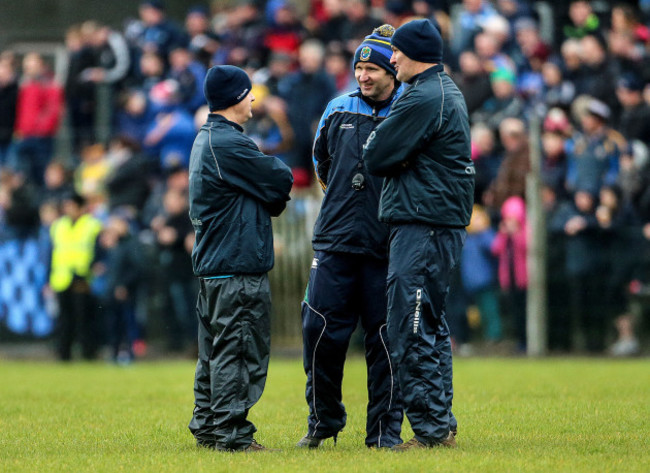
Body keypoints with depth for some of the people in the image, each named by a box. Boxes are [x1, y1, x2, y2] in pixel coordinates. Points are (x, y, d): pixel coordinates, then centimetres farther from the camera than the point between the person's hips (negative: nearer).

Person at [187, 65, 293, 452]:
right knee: (237, 350, -8)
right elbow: (281, 181, -12)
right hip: (238, 268, -10)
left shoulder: (205, 141, 17)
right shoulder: (229, 144, -16)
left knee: (216, 351, 14)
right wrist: (280, 170, 8)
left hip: (211, 265, 10)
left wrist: (273, 196, 1)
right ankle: (231, 434, -7)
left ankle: (207, 428, 18)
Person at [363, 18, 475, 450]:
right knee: (431, 328, 15)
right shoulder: (449, 92, 18)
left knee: (412, 332, -8)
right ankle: (442, 426, 19)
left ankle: (431, 430, -8)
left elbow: (377, 157, -13)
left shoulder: (423, 99, -15)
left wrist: (374, 140, 6)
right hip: (445, 221, 11)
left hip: (422, 227, -11)